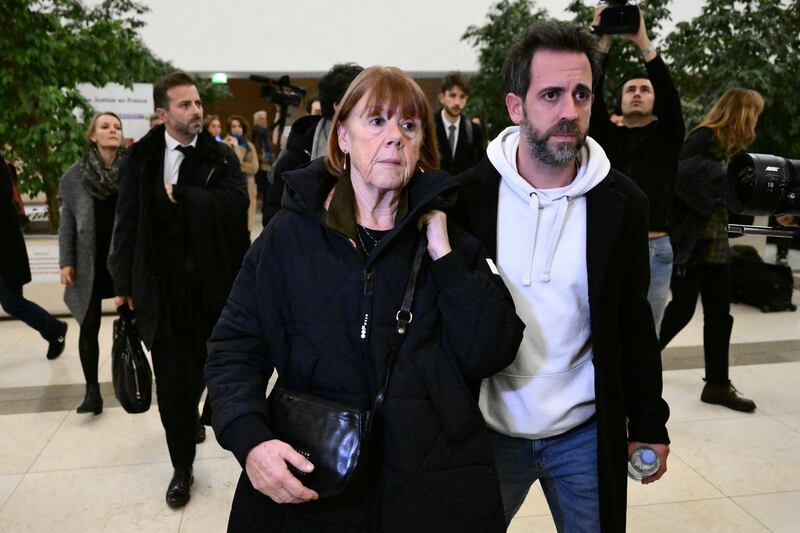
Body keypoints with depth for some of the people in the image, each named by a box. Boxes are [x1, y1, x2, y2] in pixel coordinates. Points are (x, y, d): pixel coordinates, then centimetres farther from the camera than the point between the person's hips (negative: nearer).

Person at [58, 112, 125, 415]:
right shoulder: (76, 175, -1)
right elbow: (67, 222, 2)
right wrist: (66, 261, -3)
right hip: (90, 262, 1)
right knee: (89, 327, 4)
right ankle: (92, 390, 14)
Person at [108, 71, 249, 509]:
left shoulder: (221, 156, 0)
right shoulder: (140, 158, 2)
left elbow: (234, 205, -16)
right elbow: (127, 223, 3)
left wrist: (179, 194, -14)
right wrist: (124, 284, 1)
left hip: (213, 282, 0)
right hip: (161, 285, 0)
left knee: (206, 365, 14)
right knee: (171, 378, 5)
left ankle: (194, 415, 46)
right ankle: (182, 465, 22)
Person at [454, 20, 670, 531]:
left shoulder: (622, 202, -6)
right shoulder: (469, 195, -11)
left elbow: (633, 322, 3)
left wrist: (649, 423, 6)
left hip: (587, 432, 1)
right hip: (488, 429, 0)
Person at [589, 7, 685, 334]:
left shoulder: (666, 135, 8)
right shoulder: (607, 134, 10)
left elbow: (671, 95, -9)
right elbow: (592, 97, -4)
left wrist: (643, 41, -16)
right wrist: (603, 42, -14)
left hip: (654, 249, 0)